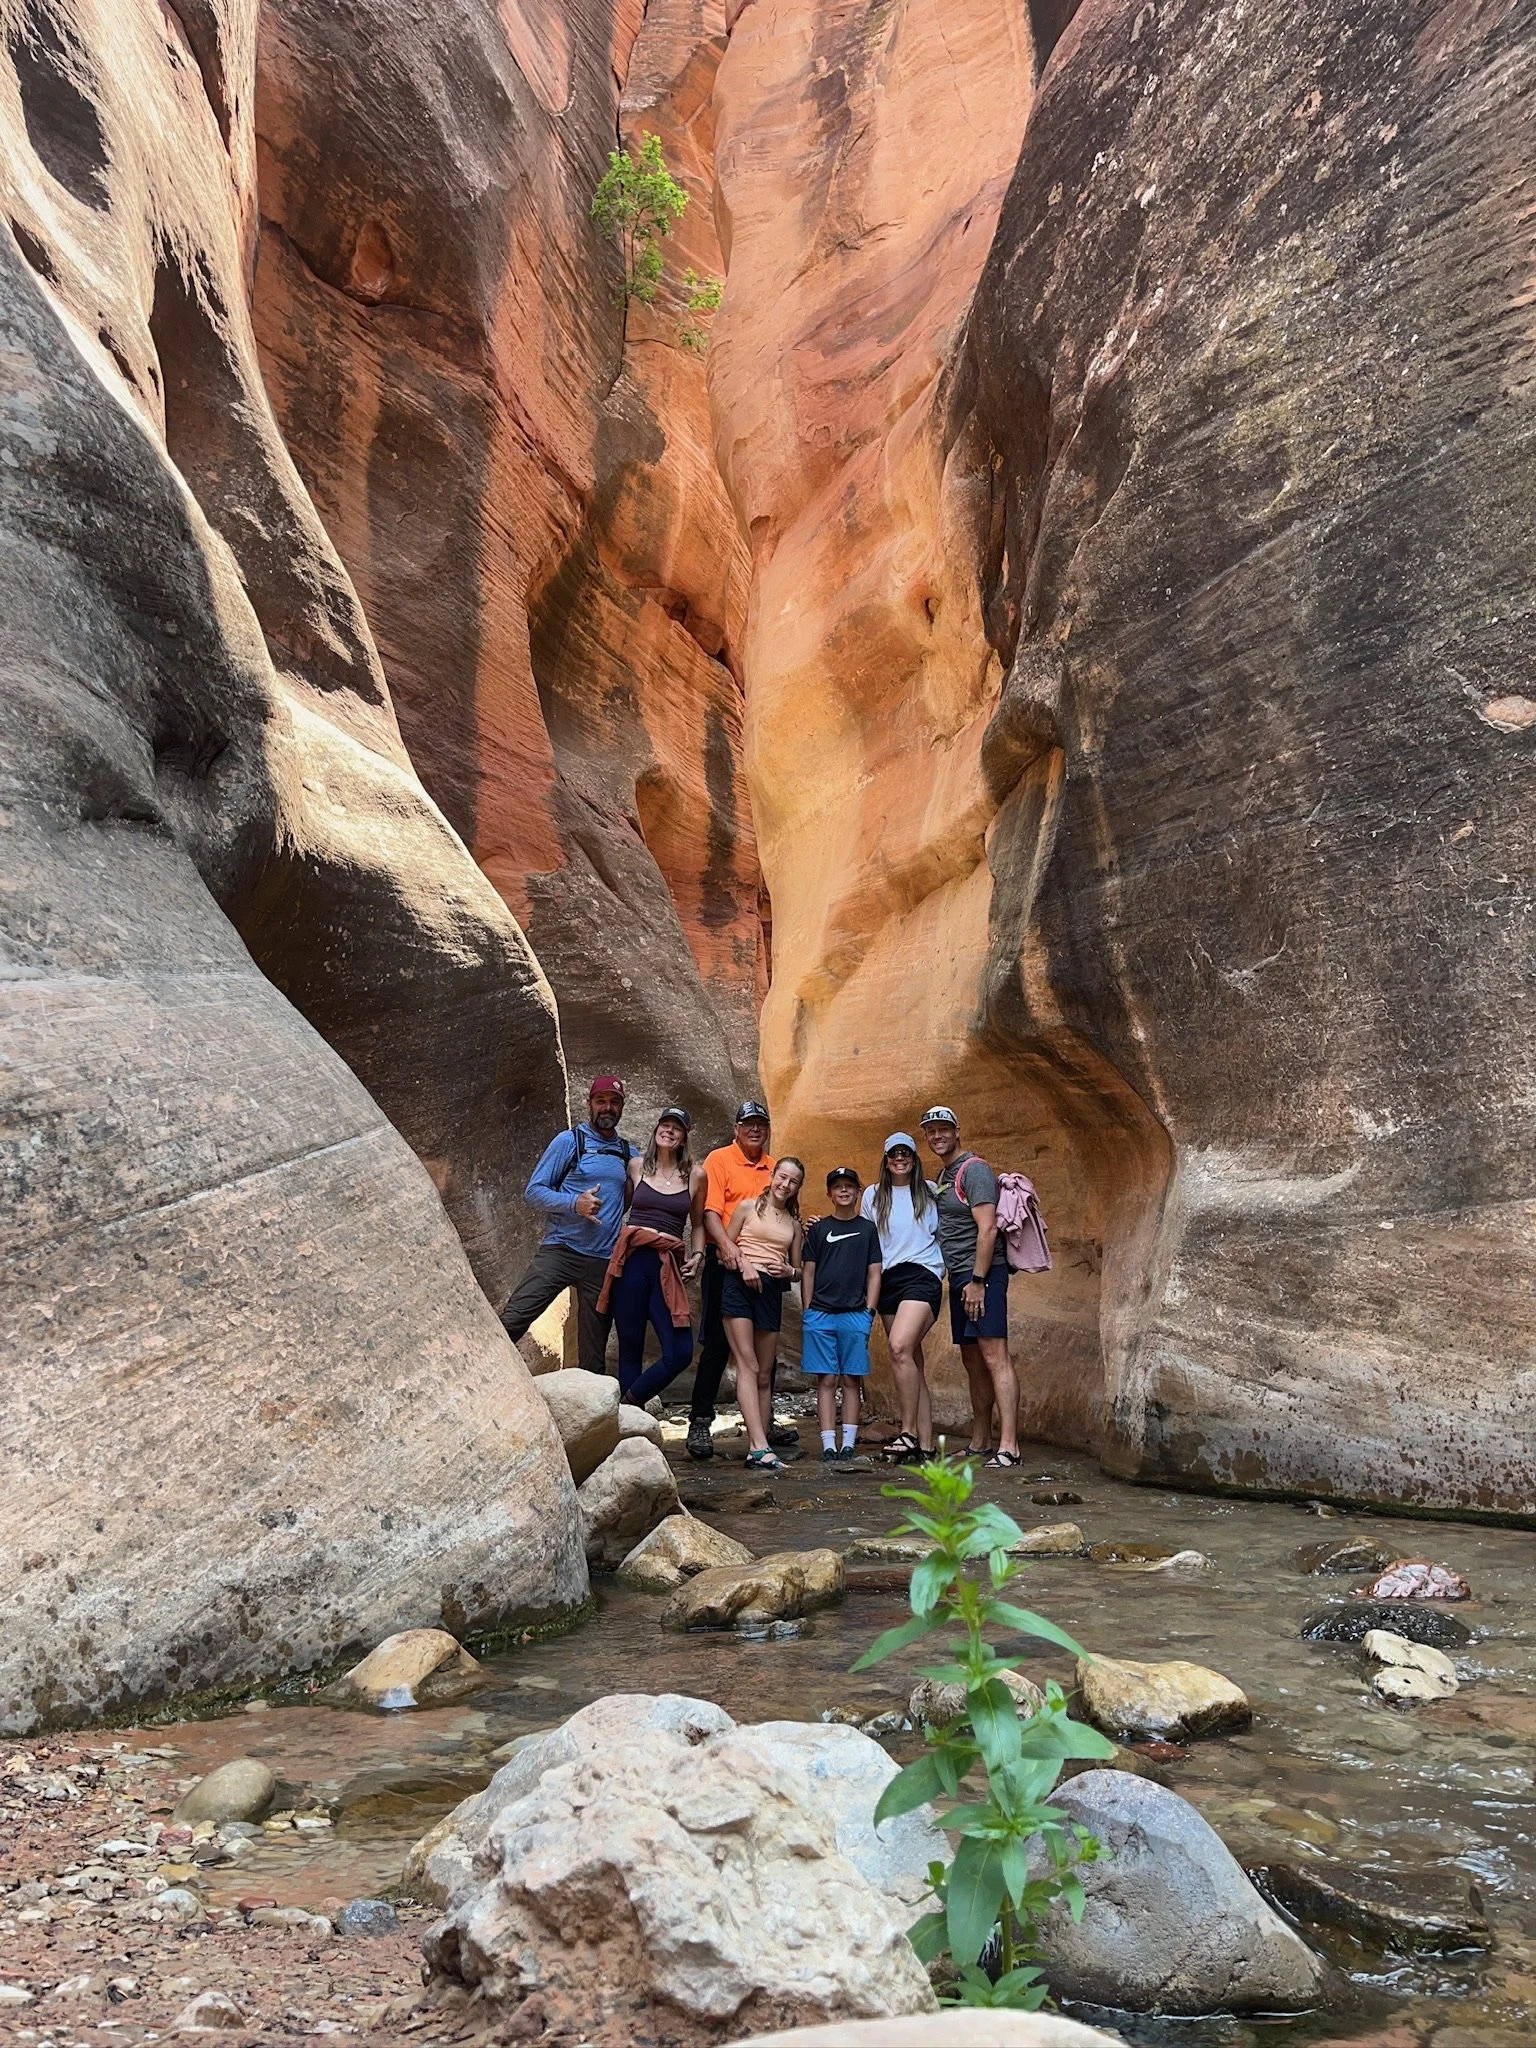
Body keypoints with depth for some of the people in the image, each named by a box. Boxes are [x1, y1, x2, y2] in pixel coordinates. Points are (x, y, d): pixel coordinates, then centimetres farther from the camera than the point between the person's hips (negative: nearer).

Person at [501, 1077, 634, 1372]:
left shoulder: (628, 1152, 13)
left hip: (604, 1262, 3)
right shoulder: (569, 1141, 1)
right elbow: (534, 1190, -3)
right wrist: (575, 1203, -18)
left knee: (593, 1353, 7)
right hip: (561, 1251, -3)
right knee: (511, 1320, -17)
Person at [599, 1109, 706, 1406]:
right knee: (630, 1346, 1)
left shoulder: (695, 1175, 9)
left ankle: (629, 1404, 11)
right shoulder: (636, 1166, 9)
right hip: (632, 1260, -1)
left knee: (680, 1352, -8)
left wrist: (697, 1255, 4)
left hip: (668, 1267, 1)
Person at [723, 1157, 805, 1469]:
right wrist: (743, 1263, -13)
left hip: (772, 1291, 5)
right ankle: (760, 1447, -21)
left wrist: (788, 1271, -2)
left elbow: (798, 1269, 20)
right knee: (748, 1366, -14)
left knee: (765, 1375, 3)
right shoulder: (749, 1206, 7)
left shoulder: (793, 1223, 18)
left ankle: (755, 1449, 5)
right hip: (740, 1284, -5)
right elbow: (726, 1242, 4)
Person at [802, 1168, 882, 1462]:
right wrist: (807, 1312, 3)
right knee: (826, 1381, -1)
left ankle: (848, 1444, 5)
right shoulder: (818, 1228, 10)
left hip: (855, 1315, 0)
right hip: (820, 1314, 0)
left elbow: (874, 1274, 9)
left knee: (851, 1381, 2)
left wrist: (868, 1311, 0)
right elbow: (808, 1272, 9)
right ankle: (828, 1446, 0)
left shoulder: (868, 1228, 10)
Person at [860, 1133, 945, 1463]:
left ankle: (909, 1432, -18)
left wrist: (943, 1273, 4)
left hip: (922, 1276, -4)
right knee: (912, 1363, 4)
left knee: (899, 1347, -25)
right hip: (888, 1281, 4)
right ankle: (925, 1444, 6)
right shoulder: (872, 1196, 14)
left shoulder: (930, 1192, 9)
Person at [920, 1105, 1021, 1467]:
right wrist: (961, 1281, 14)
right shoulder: (942, 1176, 20)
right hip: (958, 1278, 9)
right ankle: (979, 1443, 16)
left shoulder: (974, 1170, -9)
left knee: (994, 1358, -13)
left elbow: (987, 1229, -16)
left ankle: (1008, 1446, -17)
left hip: (982, 1275, -9)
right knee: (972, 1362, 11)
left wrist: (977, 1280, -19)